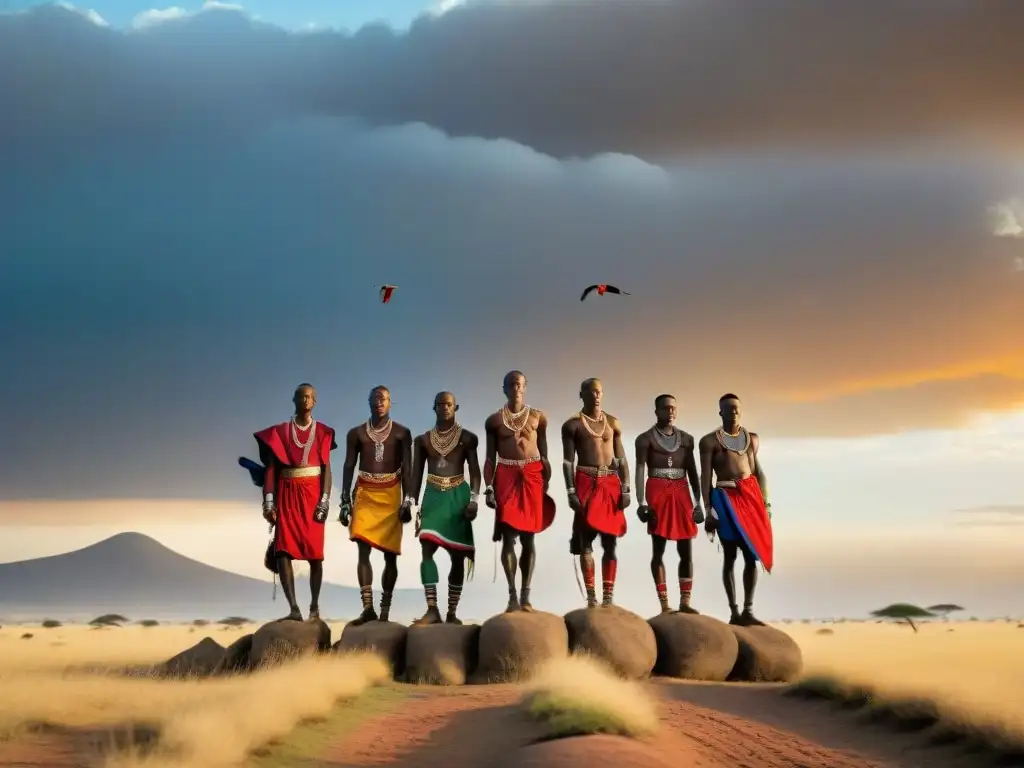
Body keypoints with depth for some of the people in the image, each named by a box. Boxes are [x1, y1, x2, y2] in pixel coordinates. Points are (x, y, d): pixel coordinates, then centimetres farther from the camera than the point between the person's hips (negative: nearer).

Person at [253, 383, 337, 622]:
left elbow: (326, 469, 2)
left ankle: (314, 607, 11)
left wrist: (325, 501, -8)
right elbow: (271, 468, 4)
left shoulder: (322, 432, 6)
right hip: (287, 495, 0)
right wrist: (269, 502, -5)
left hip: (312, 495, 0)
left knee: (315, 553, 1)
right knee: (283, 551, -12)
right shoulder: (279, 432, 7)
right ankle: (294, 608, -17)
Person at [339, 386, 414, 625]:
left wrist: (407, 501, -8)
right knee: (363, 550, -13)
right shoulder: (356, 433, 8)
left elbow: (407, 470, 1)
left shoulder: (402, 433, 4)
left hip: (391, 495, 0)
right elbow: (348, 468, 7)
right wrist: (345, 502, 1)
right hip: (365, 495, 0)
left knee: (390, 554, 0)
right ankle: (367, 608, -20)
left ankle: (385, 610, 5)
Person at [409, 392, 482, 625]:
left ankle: (452, 611, 8)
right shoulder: (423, 440, 8)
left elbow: (475, 472, 2)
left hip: (458, 497, -1)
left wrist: (473, 499, -11)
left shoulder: (468, 438, 4)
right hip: (433, 497, 1)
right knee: (426, 550, -16)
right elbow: (416, 475, 10)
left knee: (457, 555, 1)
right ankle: (432, 609, -17)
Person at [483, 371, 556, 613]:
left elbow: (544, 456, 10)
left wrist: (547, 486, 4)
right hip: (506, 477, 0)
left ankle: (525, 596, 3)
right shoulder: (494, 420, 7)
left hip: (532, 477, 0)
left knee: (528, 536, 0)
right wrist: (488, 487, -3)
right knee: (508, 537, -4)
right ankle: (513, 595, -2)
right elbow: (490, 459, 7)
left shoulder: (538, 417, 8)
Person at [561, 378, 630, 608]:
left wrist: (625, 489, 2)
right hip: (586, 482, -3)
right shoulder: (573, 425, 3)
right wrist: (571, 491, -11)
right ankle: (591, 596, -1)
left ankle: (608, 595, 3)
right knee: (585, 541, -3)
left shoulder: (613, 423, 12)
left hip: (611, 483, 3)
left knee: (610, 541, 1)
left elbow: (621, 460, 11)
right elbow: (567, 461, -2)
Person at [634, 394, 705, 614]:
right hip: (658, 493, -4)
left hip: (681, 493, 4)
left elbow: (692, 471, 13)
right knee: (658, 550, -1)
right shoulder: (646, 439, -1)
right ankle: (664, 604, -1)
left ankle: (685, 601, 3)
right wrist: (641, 503, -17)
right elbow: (640, 471, -7)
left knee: (687, 550, 0)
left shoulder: (687, 439, 13)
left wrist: (698, 502, 7)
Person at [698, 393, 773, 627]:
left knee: (752, 555, -2)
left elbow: (759, 472, 16)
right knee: (730, 556, -2)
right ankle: (734, 612, 0)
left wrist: (765, 503, 8)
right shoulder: (710, 441, 1)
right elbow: (705, 477, -4)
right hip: (726, 498, -4)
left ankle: (748, 610, 1)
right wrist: (708, 510, -11)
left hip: (750, 495, 4)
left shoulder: (752, 438, 15)